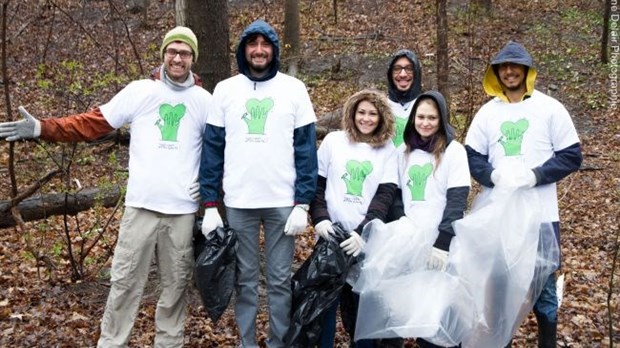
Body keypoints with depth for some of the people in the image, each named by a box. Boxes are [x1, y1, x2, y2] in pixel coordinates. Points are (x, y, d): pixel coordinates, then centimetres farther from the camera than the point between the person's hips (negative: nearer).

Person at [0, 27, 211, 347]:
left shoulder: (205, 101, 5)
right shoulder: (139, 91, 2)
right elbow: (92, 123, -1)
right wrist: (42, 128, -11)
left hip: (183, 210, 1)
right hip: (141, 206, -1)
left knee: (176, 284, 11)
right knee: (125, 281, 3)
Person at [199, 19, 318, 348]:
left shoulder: (294, 89, 3)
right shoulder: (225, 90, 6)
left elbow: (306, 149, 0)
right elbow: (212, 149, 5)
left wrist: (303, 204, -7)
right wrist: (210, 204, -2)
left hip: (283, 202, -1)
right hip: (237, 203, 1)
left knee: (280, 279, 6)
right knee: (245, 279, 9)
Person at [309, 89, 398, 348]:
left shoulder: (387, 150, 3)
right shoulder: (333, 141, 4)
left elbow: (385, 195, -4)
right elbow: (316, 183, 4)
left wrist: (363, 232, -15)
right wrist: (320, 218, -11)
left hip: (367, 238, 0)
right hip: (332, 234, 0)